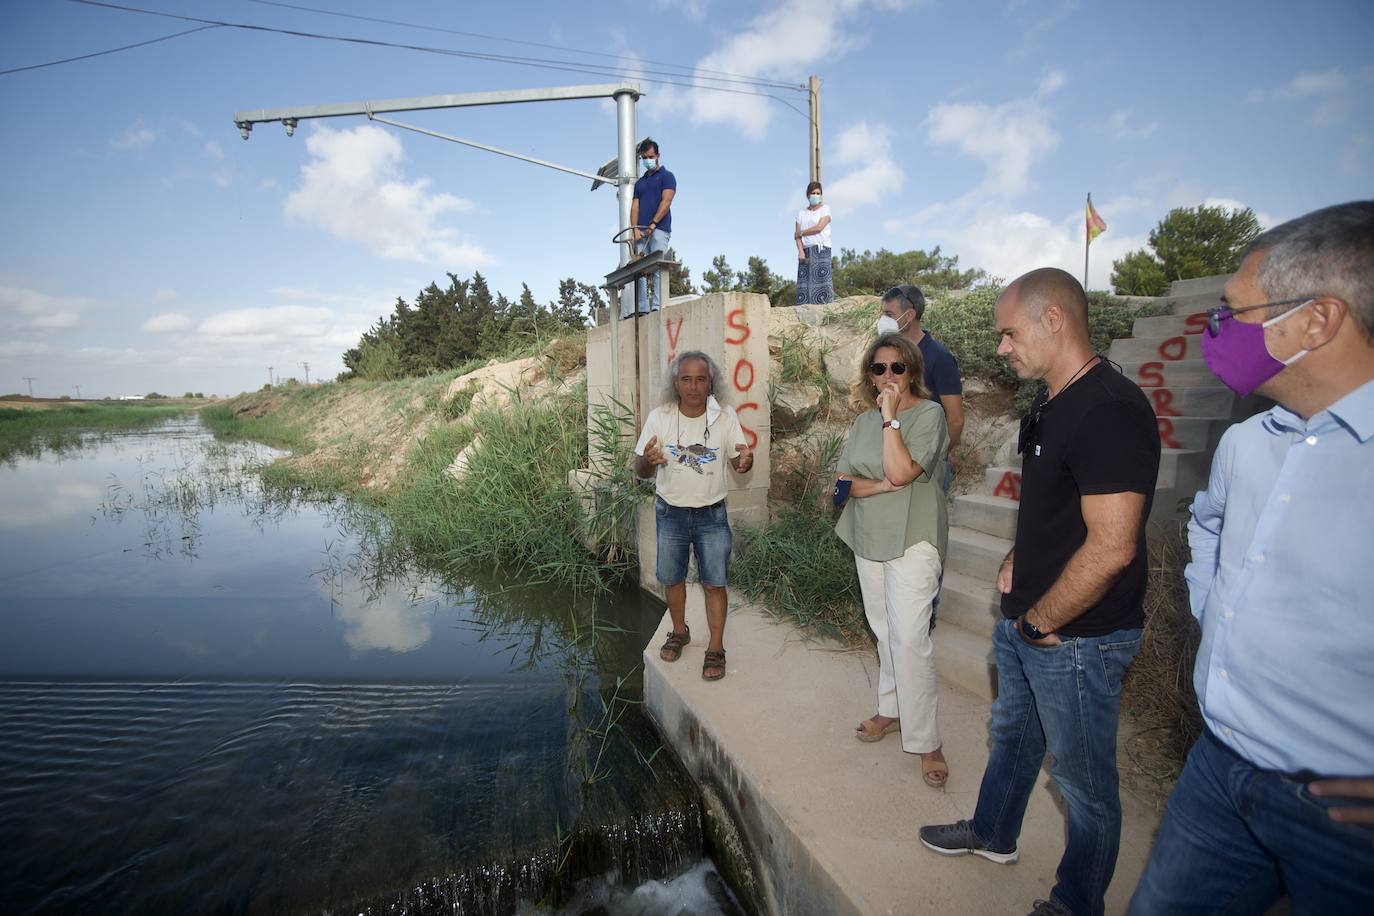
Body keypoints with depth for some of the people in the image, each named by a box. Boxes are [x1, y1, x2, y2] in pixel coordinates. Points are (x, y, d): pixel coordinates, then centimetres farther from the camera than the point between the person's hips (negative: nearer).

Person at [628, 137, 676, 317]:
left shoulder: (666, 176, 9)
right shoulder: (639, 183, 25)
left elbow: (666, 202, -5)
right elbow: (634, 207, 14)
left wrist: (653, 224, -16)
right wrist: (635, 228, -4)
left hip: (659, 229, -5)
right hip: (640, 232, 5)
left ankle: (657, 305, -17)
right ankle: (642, 308, -4)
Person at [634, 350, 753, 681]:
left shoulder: (725, 417, -10)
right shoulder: (659, 417, -11)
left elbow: (738, 461, -3)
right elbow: (640, 471, -6)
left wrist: (746, 461, -29)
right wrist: (648, 460, -32)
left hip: (711, 514, -1)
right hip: (670, 513, 1)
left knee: (714, 583, 3)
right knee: (671, 579, 15)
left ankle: (715, 649, 20)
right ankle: (679, 632, 40)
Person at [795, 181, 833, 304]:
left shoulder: (825, 208, 9)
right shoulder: (802, 213, 19)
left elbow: (819, 227, -7)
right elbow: (797, 236, 8)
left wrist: (801, 233, 3)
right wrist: (800, 251, -8)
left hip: (821, 249, -3)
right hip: (806, 251, 3)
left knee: (821, 279, -13)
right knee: (804, 282, -7)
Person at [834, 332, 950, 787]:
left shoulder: (929, 414, -10)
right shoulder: (864, 421, 9)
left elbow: (900, 471, -23)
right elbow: (842, 480, 2)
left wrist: (890, 416, -21)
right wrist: (882, 485, -15)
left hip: (912, 540, -6)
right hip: (869, 539, 6)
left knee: (909, 638, -8)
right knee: (884, 630, 16)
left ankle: (925, 741, 5)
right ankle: (892, 709, 33)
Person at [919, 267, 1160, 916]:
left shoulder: (1111, 411, -24)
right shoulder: (1049, 407, 7)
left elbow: (1110, 548, -28)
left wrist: (1040, 621, -17)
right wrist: (1016, 564, 7)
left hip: (1077, 636, -9)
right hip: (1025, 620, 9)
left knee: (1083, 778, 13)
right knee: (1012, 733, 26)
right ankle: (993, 834, 49)